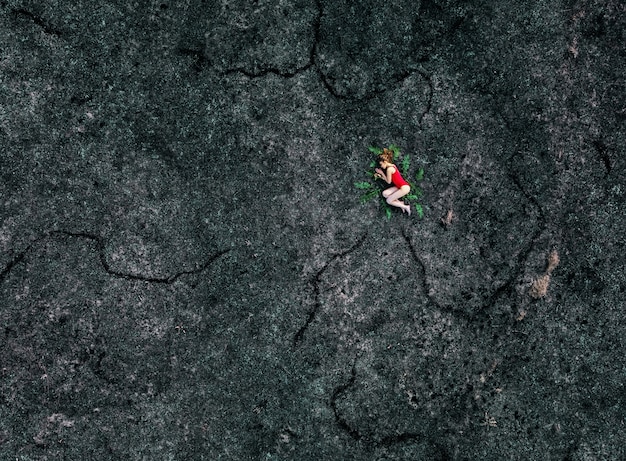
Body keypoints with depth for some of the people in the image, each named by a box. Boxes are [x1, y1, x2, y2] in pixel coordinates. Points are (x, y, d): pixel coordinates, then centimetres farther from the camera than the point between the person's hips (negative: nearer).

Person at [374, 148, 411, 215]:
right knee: (385, 194, 2)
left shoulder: (389, 169, -17)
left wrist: (381, 173, -2)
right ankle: (400, 203, 8)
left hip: (404, 188, -10)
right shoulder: (392, 166, 11)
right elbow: (389, 179, 16)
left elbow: (388, 182, -7)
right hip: (399, 186, 10)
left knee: (389, 201, -3)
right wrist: (380, 176, 10)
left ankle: (406, 207, 5)